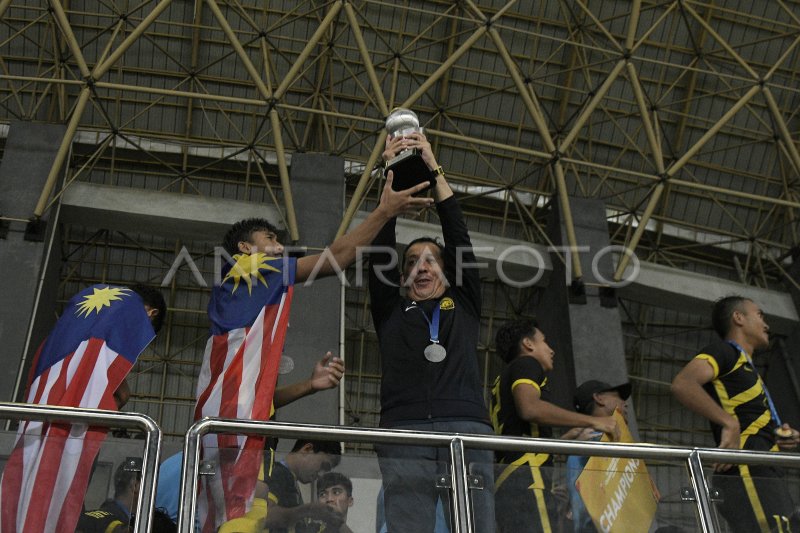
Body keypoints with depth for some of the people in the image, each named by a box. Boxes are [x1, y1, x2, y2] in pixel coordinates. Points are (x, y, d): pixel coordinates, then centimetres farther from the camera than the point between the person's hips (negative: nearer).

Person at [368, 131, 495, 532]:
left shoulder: (464, 304, 26)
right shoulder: (390, 311, 24)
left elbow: (458, 235, 20)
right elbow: (381, 249, 16)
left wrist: (434, 169, 19)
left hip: (468, 431, 1)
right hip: (404, 433, -1)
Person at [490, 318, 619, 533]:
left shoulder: (505, 380, 31)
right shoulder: (526, 363, 5)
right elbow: (529, 407, -16)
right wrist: (592, 421, -11)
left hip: (506, 481, 9)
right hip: (525, 476, -9)